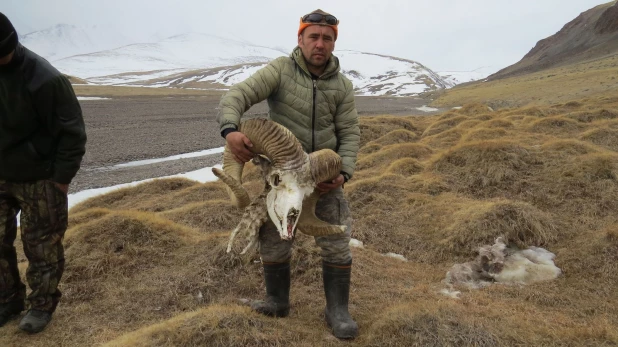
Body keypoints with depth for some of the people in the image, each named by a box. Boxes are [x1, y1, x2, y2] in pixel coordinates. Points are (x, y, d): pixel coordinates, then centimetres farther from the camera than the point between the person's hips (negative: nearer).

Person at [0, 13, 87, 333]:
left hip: (39, 180, -6)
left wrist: (62, 179, -15)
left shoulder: (43, 80, -24)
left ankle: (42, 304, 28)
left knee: (41, 245, 8)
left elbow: (72, 133, -17)